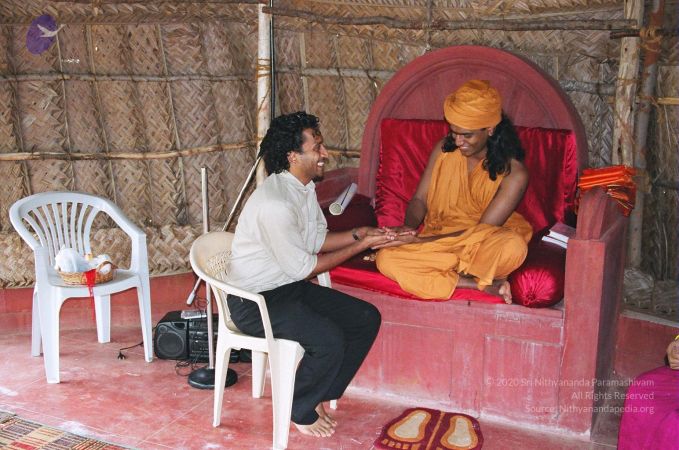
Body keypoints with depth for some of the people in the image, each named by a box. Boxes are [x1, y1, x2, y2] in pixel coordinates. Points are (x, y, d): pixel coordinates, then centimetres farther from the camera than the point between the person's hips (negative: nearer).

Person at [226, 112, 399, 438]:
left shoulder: (304, 186, 3)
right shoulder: (274, 203, -28)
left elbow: (316, 240, 12)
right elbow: (303, 267, -21)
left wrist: (358, 234, -5)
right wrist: (360, 247, -14)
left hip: (290, 286, 10)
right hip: (255, 300, -9)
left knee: (366, 319, 0)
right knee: (329, 339, -27)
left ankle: (319, 395, 14)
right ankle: (300, 411, 1)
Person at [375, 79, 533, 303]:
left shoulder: (514, 173, -15)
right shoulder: (444, 149, -1)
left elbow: (481, 231, -17)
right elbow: (420, 198, 4)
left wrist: (422, 241, -24)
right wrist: (409, 228, -20)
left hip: (482, 247, -4)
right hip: (438, 239, 4)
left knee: (513, 247, -39)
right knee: (386, 259, -27)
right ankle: (481, 285, -25)